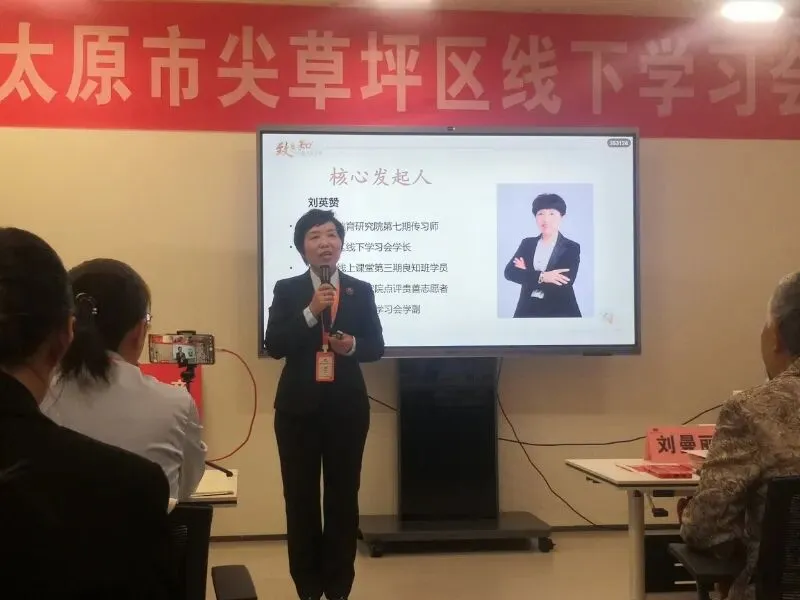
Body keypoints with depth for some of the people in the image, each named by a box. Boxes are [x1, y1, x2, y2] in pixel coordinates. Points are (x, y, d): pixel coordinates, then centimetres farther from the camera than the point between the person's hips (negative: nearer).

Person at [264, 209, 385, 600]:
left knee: (343, 496, 5)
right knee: (300, 497, 4)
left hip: (346, 406, 1)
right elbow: (273, 347, -9)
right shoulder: (287, 291, 0)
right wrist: (311, 312, -19)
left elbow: (376, 346, 5)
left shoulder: (361, 290, 5)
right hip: (299, 407, -1)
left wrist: (353, 345, -16)